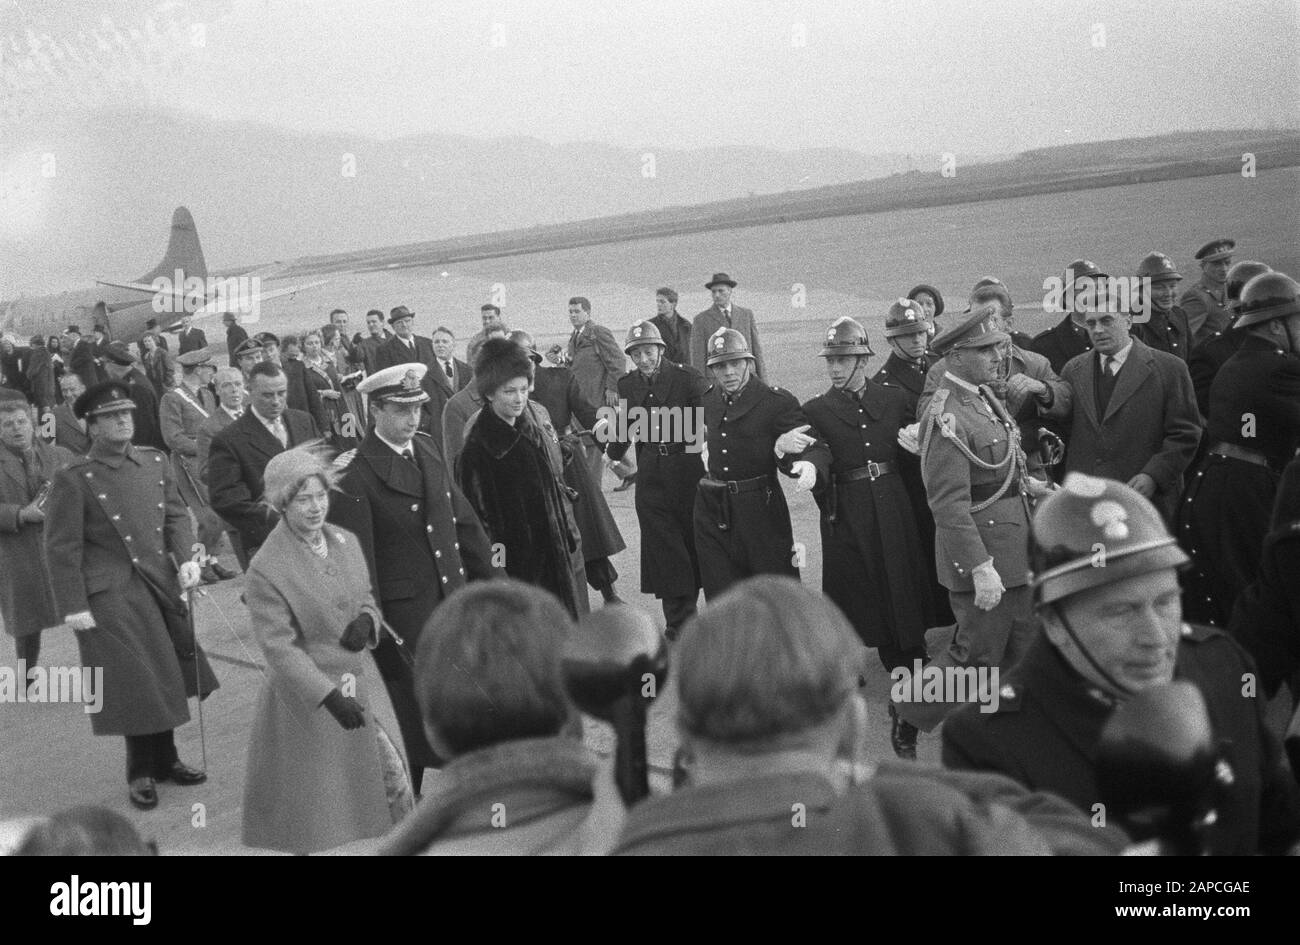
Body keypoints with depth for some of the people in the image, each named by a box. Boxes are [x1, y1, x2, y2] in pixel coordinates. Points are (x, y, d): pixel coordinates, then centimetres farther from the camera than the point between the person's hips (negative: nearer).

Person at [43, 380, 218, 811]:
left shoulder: (155, 461, 5)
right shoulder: (73, 479, -12)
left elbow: (176, 515, 11)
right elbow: (61, 549, -11)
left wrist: (186, 559, -5)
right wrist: (74, 607, -13)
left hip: (161, 586, 6)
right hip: (111, 597, -6)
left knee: (166, 676, 15)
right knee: (136, 684, -1)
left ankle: (165, 759, 32)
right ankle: (141, 772, 17)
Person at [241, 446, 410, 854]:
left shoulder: (346, 542, 4)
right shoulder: (266, 569, -17)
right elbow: (279, 647, -18)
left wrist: (366, 621, -7)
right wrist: (328, 696, -26)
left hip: (353, 686, 6)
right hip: (302, 697, -6)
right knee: (310, 816, 2)